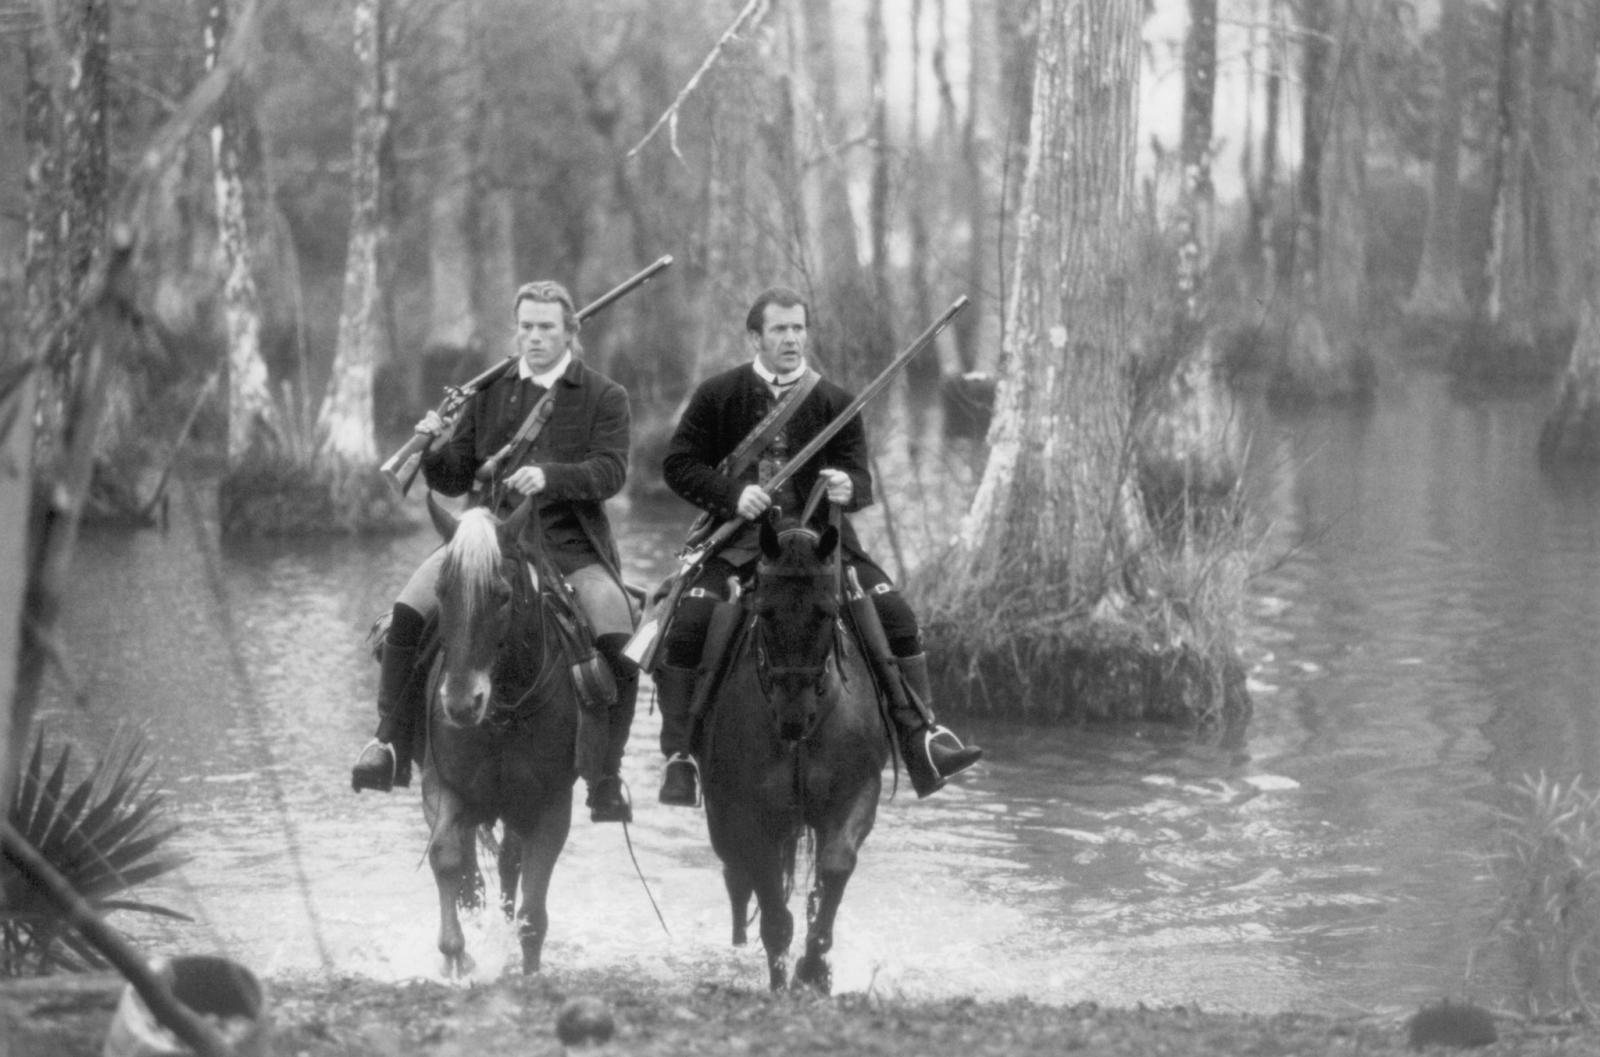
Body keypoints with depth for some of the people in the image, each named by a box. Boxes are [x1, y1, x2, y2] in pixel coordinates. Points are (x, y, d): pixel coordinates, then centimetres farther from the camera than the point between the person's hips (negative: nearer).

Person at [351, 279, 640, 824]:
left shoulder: (604, 396, 6)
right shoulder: (491, 393, 15)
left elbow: (611, 470, -8)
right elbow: (454, 480, 16)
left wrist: (550, 476, -25)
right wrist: (433, 449, -7)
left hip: (571, 543, -2)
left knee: (619, 652, -22)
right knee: (407, 614, -21)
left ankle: (606, 780, -7)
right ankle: (390, 744, -14)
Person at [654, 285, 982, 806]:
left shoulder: (834, 402, 6)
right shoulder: (718, 395, 2)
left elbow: (860, 475, 9)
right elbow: (678, 464, 1)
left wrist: (848, 487, -17)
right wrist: (733, 493, -16)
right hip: (737, 536, -2)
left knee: (894, 613, -14)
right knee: (685, 623, -24)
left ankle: (920, 739, -8)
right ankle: (678, 754, -13)